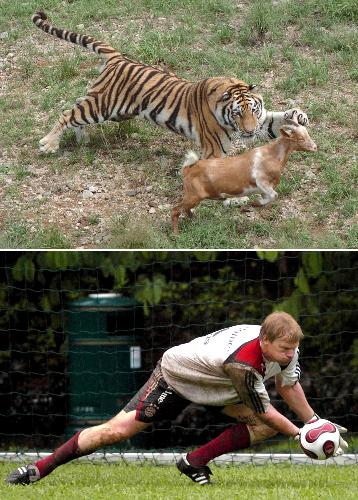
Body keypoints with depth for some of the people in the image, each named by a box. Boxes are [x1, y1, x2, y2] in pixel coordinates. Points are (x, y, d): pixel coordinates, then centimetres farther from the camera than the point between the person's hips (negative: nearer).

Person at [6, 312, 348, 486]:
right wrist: (300, 434, -18)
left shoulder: (283, 346, -19)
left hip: (214, 387, 8)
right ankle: (40, 468, -3)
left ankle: (195, 462, -5)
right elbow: (263, 410, -28)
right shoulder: (243, 362, -42)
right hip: (176, 375, -8)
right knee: (118, 430, -15)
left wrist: (315, 423, 1)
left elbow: (288, 386, 2)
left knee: (267, 428, -12)